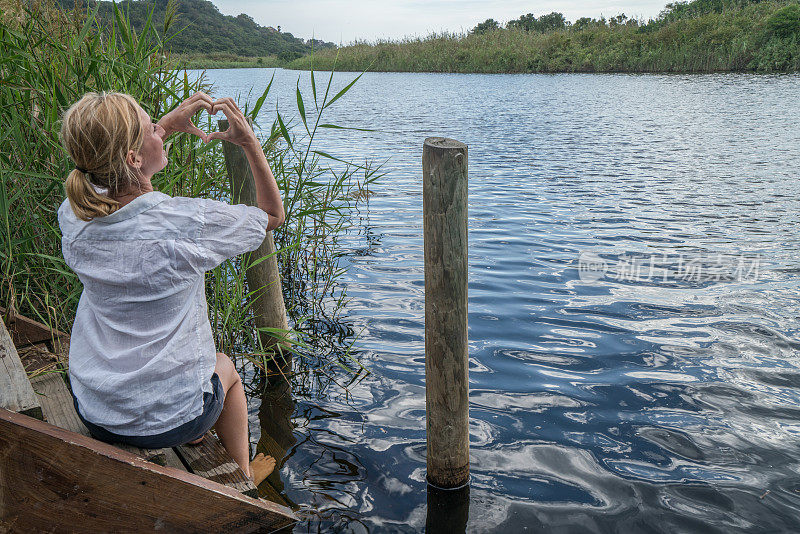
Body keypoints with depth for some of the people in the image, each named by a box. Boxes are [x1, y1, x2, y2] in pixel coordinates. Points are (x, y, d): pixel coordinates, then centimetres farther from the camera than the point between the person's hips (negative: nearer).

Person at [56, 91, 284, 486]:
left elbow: (110, 171, 13)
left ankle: (196, 443, 55)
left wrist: (169, 124, 6)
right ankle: (242, 474, 48)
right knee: (224, 367, 30)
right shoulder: (187, 223, -27)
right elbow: (273, 213, -8)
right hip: (168, 420, -4)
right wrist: (248, 141, -11)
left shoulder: (73, 216, -11)